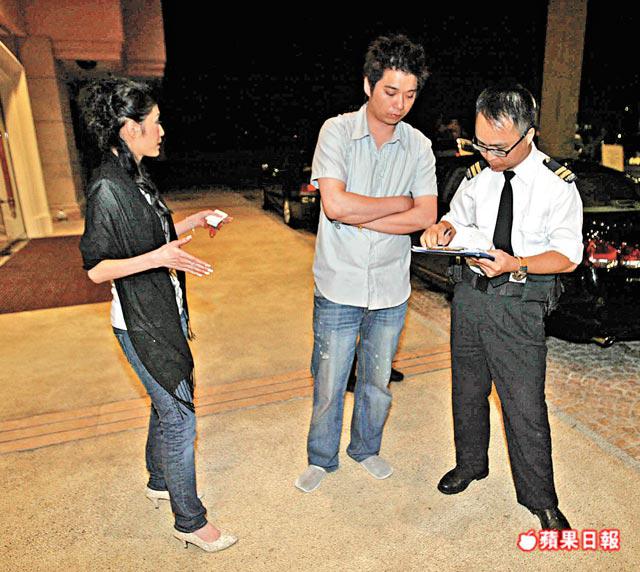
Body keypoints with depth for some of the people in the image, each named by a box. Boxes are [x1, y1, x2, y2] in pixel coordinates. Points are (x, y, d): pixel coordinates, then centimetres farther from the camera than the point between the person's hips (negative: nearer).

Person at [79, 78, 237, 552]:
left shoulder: (136, 178, 9)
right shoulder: (107, 188, -20)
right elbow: (97, 268, -19)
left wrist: (191, 222, 10)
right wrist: (158, 257, -31)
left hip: (165, 314, 9)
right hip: (141, 324, -9)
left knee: (168, 403, 22)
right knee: (179, 418, 0)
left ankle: (160, 482, 44)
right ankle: (191, 521, 19)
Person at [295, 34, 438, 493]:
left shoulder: (419, 146, 1)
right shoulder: (337, 131, -8)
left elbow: (425, 217, -8)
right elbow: (335, 204, -21)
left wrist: (359, 218, -16)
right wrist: (398, 203, -11)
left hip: (391, 288, 3)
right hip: (339, 286, -3)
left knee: (377, 381, 19)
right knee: (329, 382, 10)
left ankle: (367, 448, 44)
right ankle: (322, 459, 35)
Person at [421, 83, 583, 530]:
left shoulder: (557, 183, -8)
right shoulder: (479, 172, 3)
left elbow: (568, 256, -8)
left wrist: (517, 264, -25)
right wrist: (442, 229, -9)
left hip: (518, 305, -4)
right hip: (469, 291, 4)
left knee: (525, 404, 2)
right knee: (467, 387, 18)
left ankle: (541, 499, 26)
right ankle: (471, 463, 43)